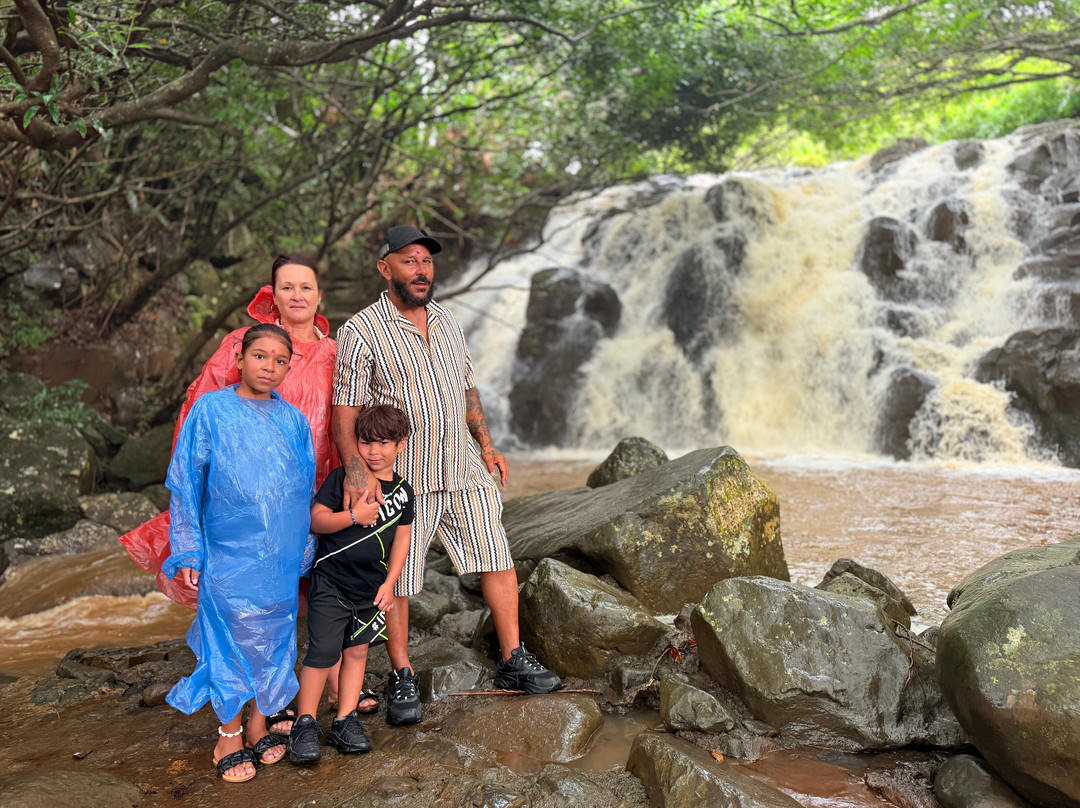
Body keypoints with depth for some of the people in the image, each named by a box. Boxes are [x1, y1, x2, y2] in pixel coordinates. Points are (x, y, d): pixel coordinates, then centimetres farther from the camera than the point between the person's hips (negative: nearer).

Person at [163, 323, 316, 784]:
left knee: (274, 638, 10)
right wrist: (187, 554, -3)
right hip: (228, 556, -3)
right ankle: (228, 737, 18)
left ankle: (259, 724, 28)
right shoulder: (211, 410, -3)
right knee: (230, 640, 1)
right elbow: (185, 484, -1)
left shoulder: (293, 420, 7)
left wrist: (304, 555, 16)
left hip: (281, 559, 4)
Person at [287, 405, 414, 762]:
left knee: (357, 651, 10)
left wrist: (389, 583, 3)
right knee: (322, 653, -6)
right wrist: (354, 515, -26)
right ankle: (304, 724, 7)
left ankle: (344, 722, 21)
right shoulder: (342, 478, -6)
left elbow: (402, 538, 10)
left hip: (372, 587, 4)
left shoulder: (402, 491, 6)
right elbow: (317, 519, -10)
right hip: (331, 581, -4)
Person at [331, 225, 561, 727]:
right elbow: (344, 413, -11)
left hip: (464, 471, 5)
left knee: (498, 559, 4)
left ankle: (514, 662, 17)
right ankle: (402, 678, 18)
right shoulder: (360, 333, -8)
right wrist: (356, 470, -25)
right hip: (400, 479, -5)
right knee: (395, 578, 2)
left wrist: (486, 444, 13)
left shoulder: (447, 323, 12)